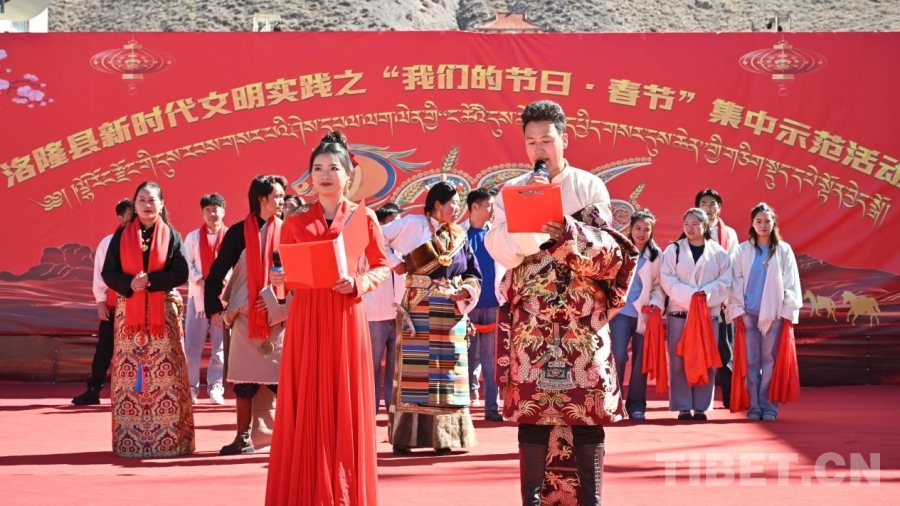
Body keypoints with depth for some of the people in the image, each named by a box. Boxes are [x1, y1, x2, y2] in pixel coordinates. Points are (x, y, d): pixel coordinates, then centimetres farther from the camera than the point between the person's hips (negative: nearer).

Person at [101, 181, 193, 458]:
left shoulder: (171, 235, 4)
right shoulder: (122, 235, 6)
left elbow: (181, 273, -4)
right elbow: (108, 273, 2)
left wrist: (151, 280, -17)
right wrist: (130, 283, -16)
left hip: (164, 312, -1)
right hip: (129, 311, 1)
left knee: (165, 373, -4)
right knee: (129, 373, 0)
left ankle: (168, 437, -1)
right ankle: (130, 438, 4)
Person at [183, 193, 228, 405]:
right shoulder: (193, 237, 6)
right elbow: (187, 265, 0)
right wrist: (201, 281, -14)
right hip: (198, 295, 1)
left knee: (220, 345, 2)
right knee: (192, 345, 0)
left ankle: (215, 388, 8)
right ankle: (190, 387, 8)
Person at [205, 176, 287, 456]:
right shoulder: (238, 232, 2)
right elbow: (217, 273, 3)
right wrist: (215, 310, -3)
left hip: (279, 318, 0)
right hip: (244, 317, 0)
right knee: (243, 381, 4)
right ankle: (243, 438, 12)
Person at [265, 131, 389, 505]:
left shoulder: (363, 217, 3)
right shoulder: (296, 222, 8)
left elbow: (381, 267, 5)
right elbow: (285, 271, 12)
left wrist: (357, 283, -13)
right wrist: (280, 279, -10)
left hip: (345, 318, -2)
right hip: (306, 318, 2)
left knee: (344, 401, 0)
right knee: (306, 402, 1)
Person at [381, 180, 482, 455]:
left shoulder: (460, 237, 12)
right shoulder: (414, 224, -3)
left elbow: (474, 274, 10)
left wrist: (467, 290, -9)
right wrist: (395, 263, -7)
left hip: (451, 313, 6)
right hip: (420, 310, -5)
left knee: (447, 374, 5)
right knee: (415, 371, -6)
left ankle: (444, 437, 10)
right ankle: (404, 437, -3)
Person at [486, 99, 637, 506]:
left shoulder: (589, 186, 5)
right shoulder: (512, 191, 8)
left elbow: (608, 248, -6)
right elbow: (501, 252, -3)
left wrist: (568, 230, -22)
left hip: (582, 317, -1)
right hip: (530, 318, 1)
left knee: (587, 408, -3)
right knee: (530, 408, -1)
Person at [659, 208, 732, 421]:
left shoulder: (719, 253, 7)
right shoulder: (673, 250, 5)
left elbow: (724, 282, 0)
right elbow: (667, 280, -4)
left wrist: (705, 294, -16)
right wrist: (689, 295, -17)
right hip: (679, 311, -1)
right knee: (680, 361, -2)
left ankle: (701, 406, 7)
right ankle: (683, 407, 2)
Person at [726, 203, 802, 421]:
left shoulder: (783, 250, 5)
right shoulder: (743, 250, 6)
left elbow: (791, 282, 3)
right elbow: (737, 281, 5)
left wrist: (788, 310, -3)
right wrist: (737, 308, -3)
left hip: (774, 313, -1)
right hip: (749, 312, 1)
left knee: (769, 360, 0)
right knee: (751, 360, 2)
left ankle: (768, 406, 5)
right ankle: (753, 406, 6)